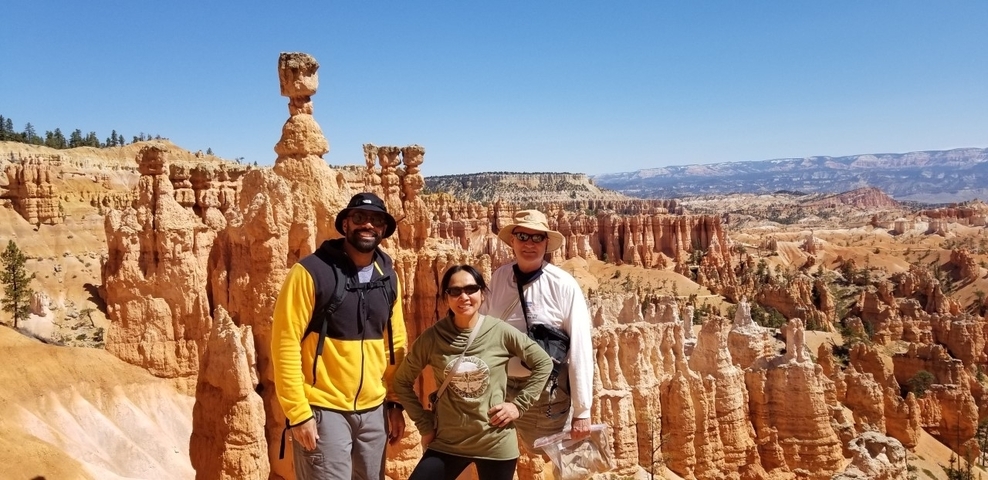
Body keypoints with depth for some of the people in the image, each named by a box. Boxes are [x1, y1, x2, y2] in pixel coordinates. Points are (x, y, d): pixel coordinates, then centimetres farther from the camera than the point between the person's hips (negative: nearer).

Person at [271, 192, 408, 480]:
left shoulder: (387, 278, 6)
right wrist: (298, 412, -15)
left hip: (374, 410, 6)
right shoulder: (311, 272, -11)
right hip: (324, 411, -5)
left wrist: (395, 402, 10)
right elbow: (285, 344, -13)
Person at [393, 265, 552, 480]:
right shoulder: (431, 338, -7)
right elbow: (402, 382, 5)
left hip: (495, 444, 0)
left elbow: (543, 363, 2)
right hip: (447, 443, 1)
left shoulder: (501, 333, -9)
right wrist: (424, 424, 1)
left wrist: (519, 404, -4)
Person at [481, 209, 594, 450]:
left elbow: (580, 349, -10)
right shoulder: (498, 278, 0)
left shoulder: (563, 285, -11)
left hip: (546, 390, -3)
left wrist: (582, 411, -10)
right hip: (499, 386, 4)